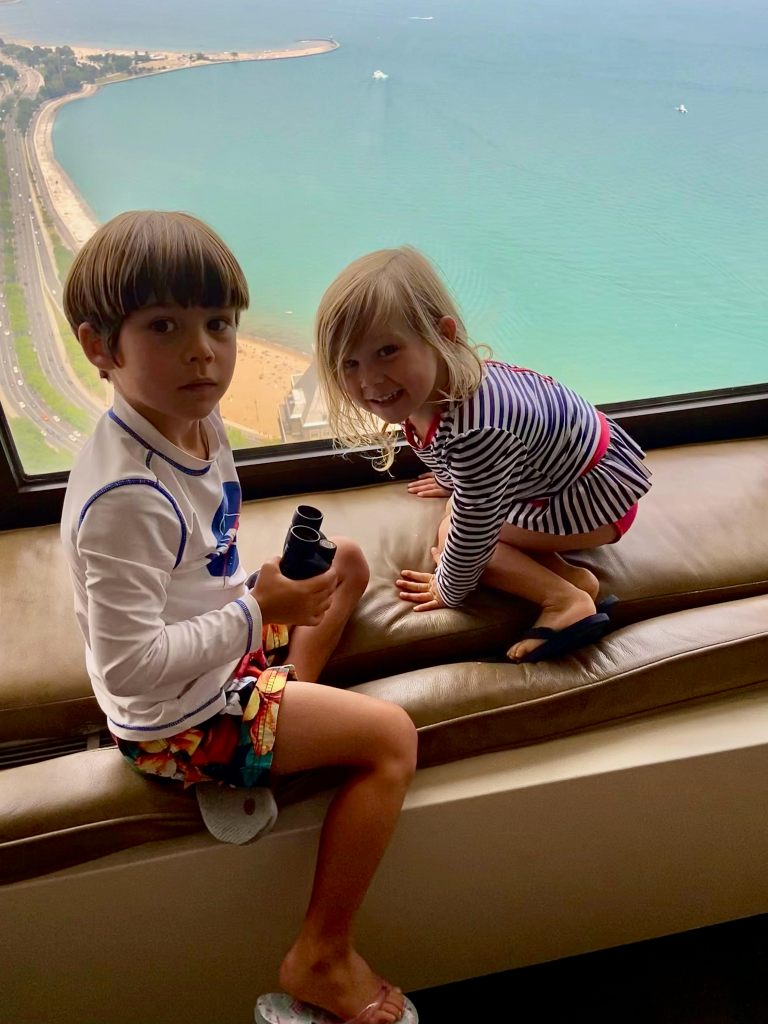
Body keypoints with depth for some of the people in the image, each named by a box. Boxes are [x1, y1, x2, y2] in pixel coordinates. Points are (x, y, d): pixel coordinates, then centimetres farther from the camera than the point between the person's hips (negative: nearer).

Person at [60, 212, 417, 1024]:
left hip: (228, 652, 9)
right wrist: (257, 613, -30)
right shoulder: (125, 497, -34)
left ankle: (289, 704, 16)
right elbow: (128, 665, -32)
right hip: (180, 720, -9)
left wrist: (264, 592, 1)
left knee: (346, 561, 21)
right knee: (390, 738, -12)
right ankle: (321, 957, 4)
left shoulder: (198, 417, -6)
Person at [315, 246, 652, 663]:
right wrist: (454, 481, 32)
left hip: (598, 492, -9)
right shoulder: (425, 390, -13)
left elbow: (473, 531, -27)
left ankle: (565, 601, -11)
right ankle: (566, 575, 1)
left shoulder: (475, 432, -41)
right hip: (564, 460, 9)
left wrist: (449, 589, -9)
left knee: (451, 534, -10)